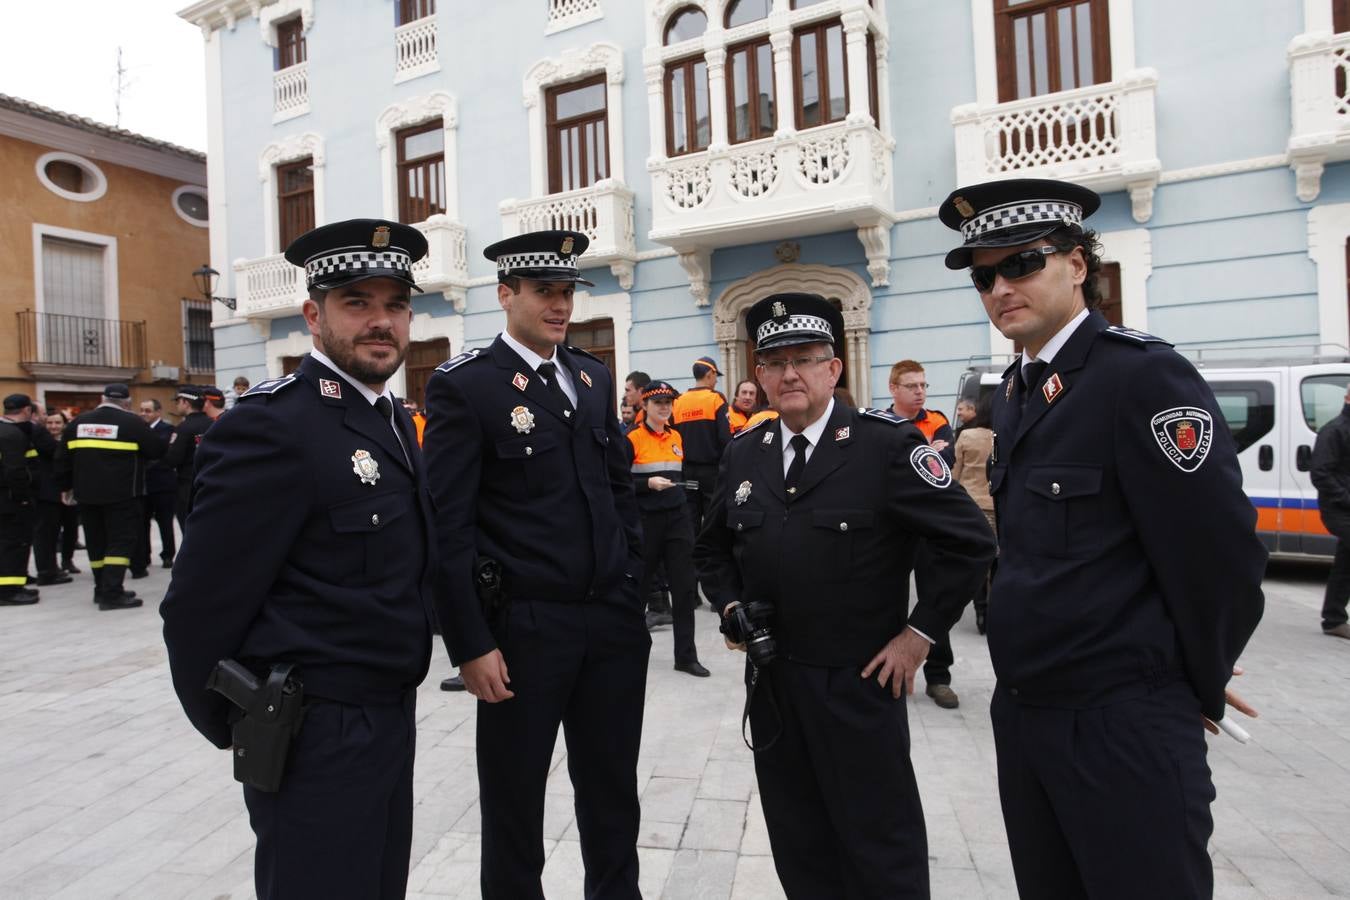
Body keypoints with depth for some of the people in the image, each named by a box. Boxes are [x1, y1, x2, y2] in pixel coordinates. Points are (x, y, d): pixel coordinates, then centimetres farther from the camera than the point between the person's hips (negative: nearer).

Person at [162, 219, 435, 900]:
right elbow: (200, 607, -18)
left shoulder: (396, 421, 7)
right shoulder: (272, 425, -20)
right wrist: (233, 728, -4)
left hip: (391, 716, 8)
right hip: (318, 738, -8)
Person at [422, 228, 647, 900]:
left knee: (613, 795, 20)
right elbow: (446, 527, -12)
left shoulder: (594, 377, 9)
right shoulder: (464, 385, -9)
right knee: (514, 801, 15)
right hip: (524, 628, -5)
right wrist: (470, 646, -13)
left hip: (613, 622, 5)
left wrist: (631, 581, 10)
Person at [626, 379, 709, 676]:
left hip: (678, 518, 4)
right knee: (639, 584, 10)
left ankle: (686, 656, 10)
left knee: (685, 587, 1)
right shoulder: (632, 439, -6)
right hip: (646, 520, -4)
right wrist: (648, 484, -21)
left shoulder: (677, 437, 11)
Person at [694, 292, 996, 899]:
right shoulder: (742, 454, 4)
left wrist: (920, 632, -10)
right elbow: (712, 548, 17)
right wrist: (731, 605, 3)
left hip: (860, 682, -4)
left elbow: (970, 542, -10)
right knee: (799, 851, 19)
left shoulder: (888, 444, -12)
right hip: (771, 681, 5)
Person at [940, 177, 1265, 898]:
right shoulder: (1014, 390, 8)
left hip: (1124, 721, -7)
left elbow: (1220, 554, -16)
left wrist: (1202, 688, -3)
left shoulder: (1144, 374, -16)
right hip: (1021, 708, 8)